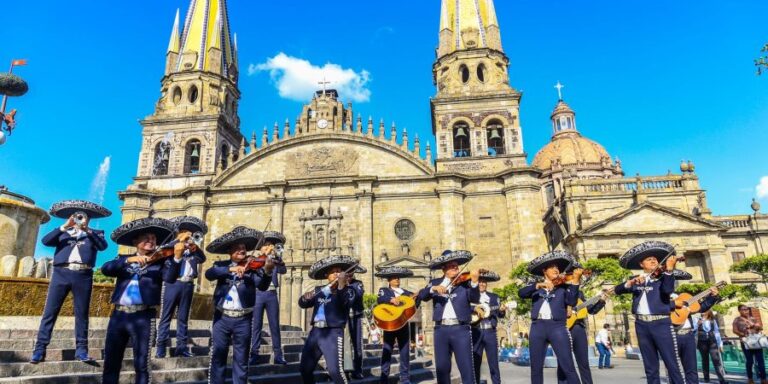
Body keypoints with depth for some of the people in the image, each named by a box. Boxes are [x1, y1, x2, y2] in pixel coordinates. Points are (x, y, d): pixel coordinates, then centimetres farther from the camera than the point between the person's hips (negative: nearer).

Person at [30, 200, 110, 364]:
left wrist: (87, 230, -10)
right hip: (61, 273, 1)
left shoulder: (95, 233, 16)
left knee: (82, 314, 1)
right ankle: (39, 349, 1)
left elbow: (103, 246, -3)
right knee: (50, 312, -3)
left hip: (83, 276, -1)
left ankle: (81, 350, 4)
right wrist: (64, 226, -4)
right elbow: (45, 241, 3)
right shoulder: (63, 232, 20)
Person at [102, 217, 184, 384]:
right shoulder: (125, 259, 13)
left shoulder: (160, 261, 3)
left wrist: (177, 256, -33)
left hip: (143, 317, -3)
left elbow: (170, 277, -16)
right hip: (118, 314, 4)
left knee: (141, 365, 1)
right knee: (111, 363, 13)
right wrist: (129, 260, -20)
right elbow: (105, 269, -5)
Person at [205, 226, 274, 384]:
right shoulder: (221, 265, 6)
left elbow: (262, 286, -15)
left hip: (243, 319, -1)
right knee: (217, 358, 8)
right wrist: (230, 269, -27)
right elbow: (209, 274, -14)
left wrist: (267, 272, -36)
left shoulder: (252, 267, 0)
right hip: (221, 318, 1)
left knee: (241, 360, 7)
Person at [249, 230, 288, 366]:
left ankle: (278, 355, 6)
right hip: (258, 294, -2)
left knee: (275, 325, 3)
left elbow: (283, 270, -5)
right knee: (256, 325, 1)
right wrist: (264, 255, -22)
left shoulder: (274, 262, 13)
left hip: (272, 295, 2)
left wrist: (278, 256, -18)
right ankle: (254, 355, 6)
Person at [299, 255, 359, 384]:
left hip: (333, 333, -6)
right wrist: (309, 295, -16)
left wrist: (341, 285, -36)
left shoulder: (348, 290, 0)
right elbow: (302, 303, 6)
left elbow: (345, 303, -21)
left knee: (335, 370, -17)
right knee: (305, 368, 14)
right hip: (315, 332, 6)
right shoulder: (319, 290, 14)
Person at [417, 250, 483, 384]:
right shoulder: (435, 282, 11)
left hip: (461, 329, -2)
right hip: (440, 329, 2)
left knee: (467, 368, -2)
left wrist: (474, 281, -28)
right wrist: (433, 288, -20)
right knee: (442, 368, 9)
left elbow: (474, 298, -11)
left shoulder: (465, 282, 4)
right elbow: (421, 296, -1)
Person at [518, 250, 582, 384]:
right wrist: (538, 285, -16)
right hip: (538, 326, 2)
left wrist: (575, 281, -14)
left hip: (557, 326, -2)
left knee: (568, 367, -6)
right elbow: (521, 293, -3)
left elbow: (572, 302, -6)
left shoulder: (563, 286, 12)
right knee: (536, 367, 5)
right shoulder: (536, 287, 15)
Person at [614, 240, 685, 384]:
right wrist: (631, 283, -15)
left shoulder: (663, 277, 6)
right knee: (650, 367, 7)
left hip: (661, 323, -3)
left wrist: (669, 270, -25)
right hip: (641, 324, 3)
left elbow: (668, 290, -15)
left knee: (673, 363, -7)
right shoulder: (636, 280, 14)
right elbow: (618, 290, 3)